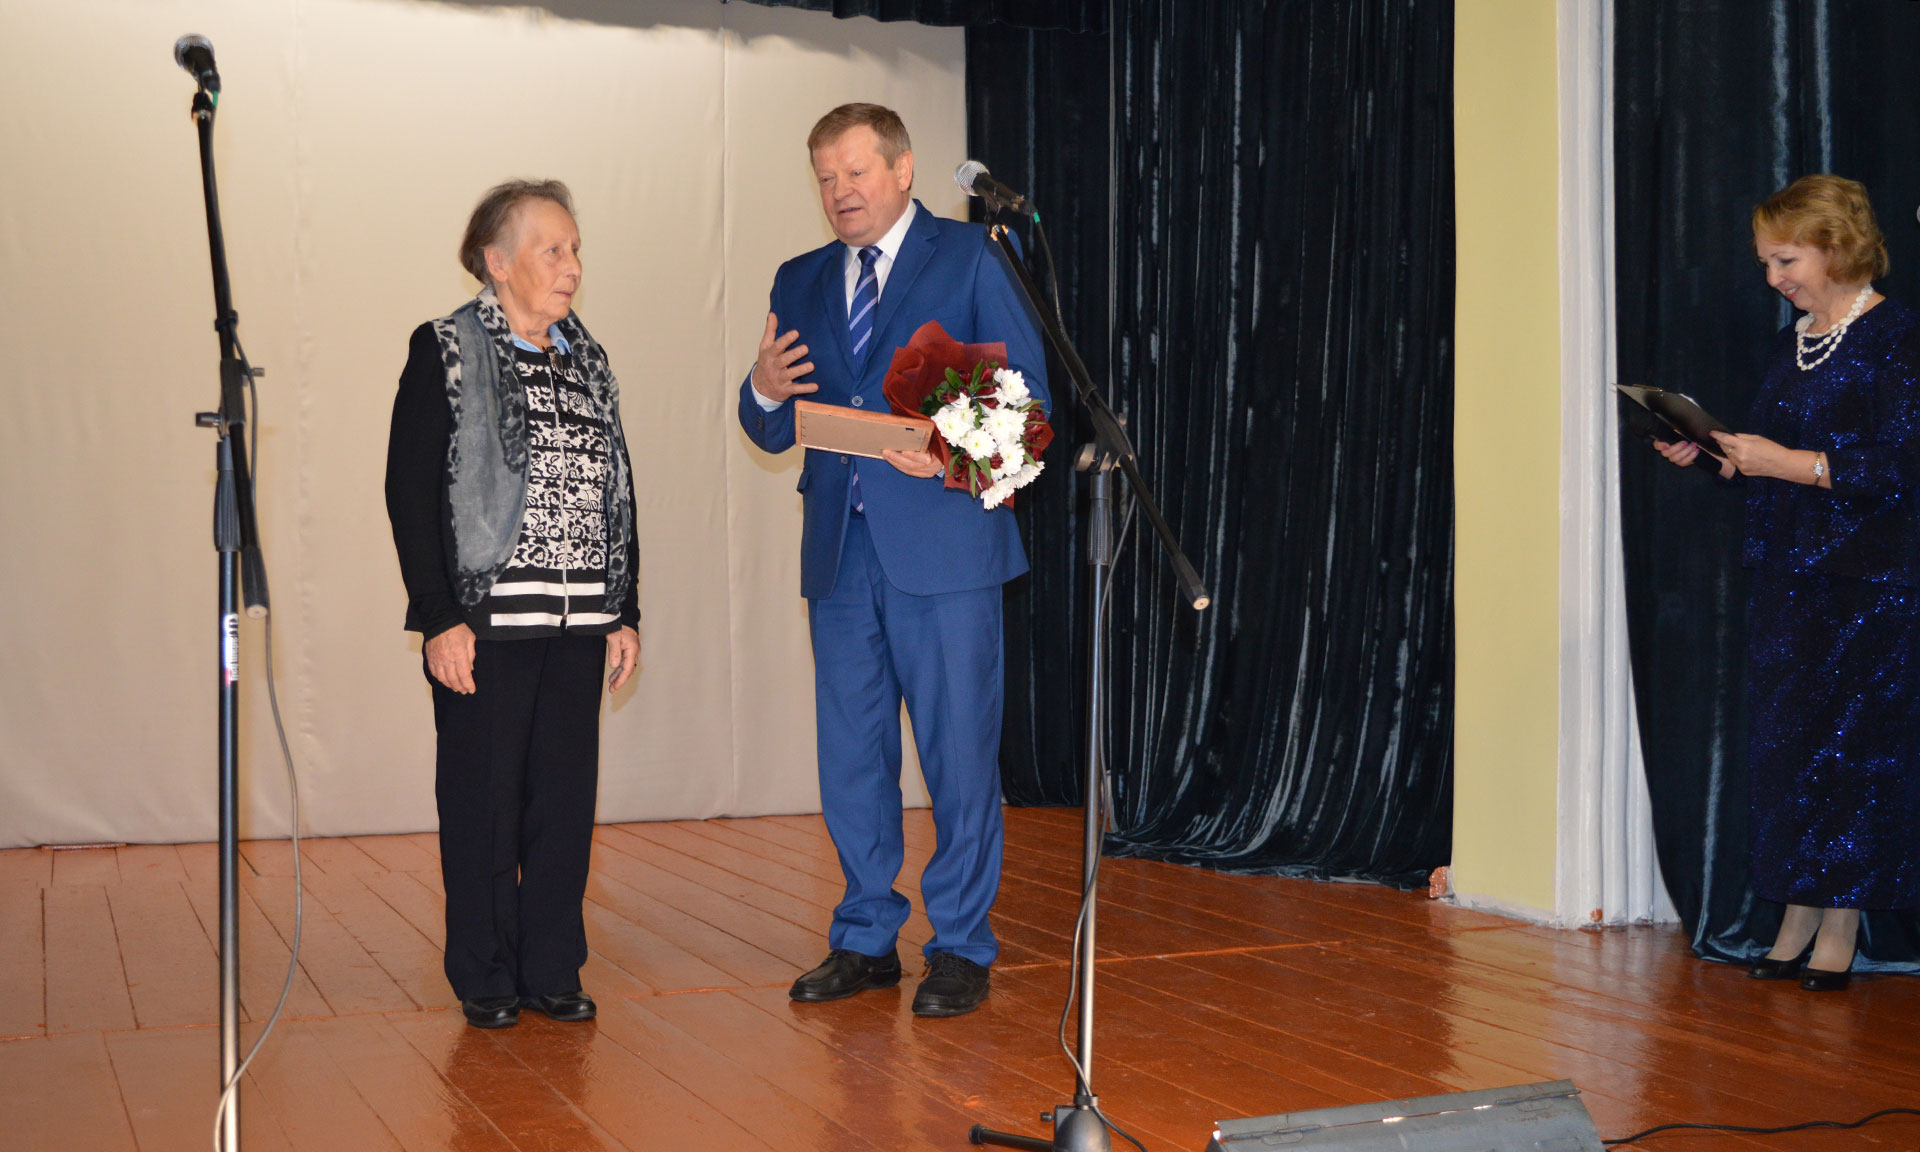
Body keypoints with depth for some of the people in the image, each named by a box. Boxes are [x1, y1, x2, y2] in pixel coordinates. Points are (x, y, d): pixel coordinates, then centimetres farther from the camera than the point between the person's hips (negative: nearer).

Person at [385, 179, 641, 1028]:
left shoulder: (585, 360, 14)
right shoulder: (445, 352, -2)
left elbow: (617, 493, 16)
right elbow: (409, 490, -7)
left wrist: (626, 613, 10)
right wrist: (439, 618, -13)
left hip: (578, 622, 5)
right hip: (487, 617, -5)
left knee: (566, 795, 6)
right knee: (483, 797, 2)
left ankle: (553, 969, 18)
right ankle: (484, 979, 14)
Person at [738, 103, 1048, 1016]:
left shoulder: (967, 259, 2)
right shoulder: (801, 282, 16)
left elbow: (1026, 389, -4)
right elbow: (775, 434, 15)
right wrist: (763, 392, -8)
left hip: (942, 543, -5)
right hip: (838, 550, 5)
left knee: (960, 751, 0)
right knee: (849, 755, 10)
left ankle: (961, 948, 11)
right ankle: (865, 939, 22)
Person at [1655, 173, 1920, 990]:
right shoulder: (1790, 345, 15)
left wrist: (1783, 461, -19)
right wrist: (1710, 454, 1)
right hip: (1784, 575, 7)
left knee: (1851, 741, -3)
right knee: (1781, 742, 6)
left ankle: (1839, 929, 5)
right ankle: (1795, 921, 14)